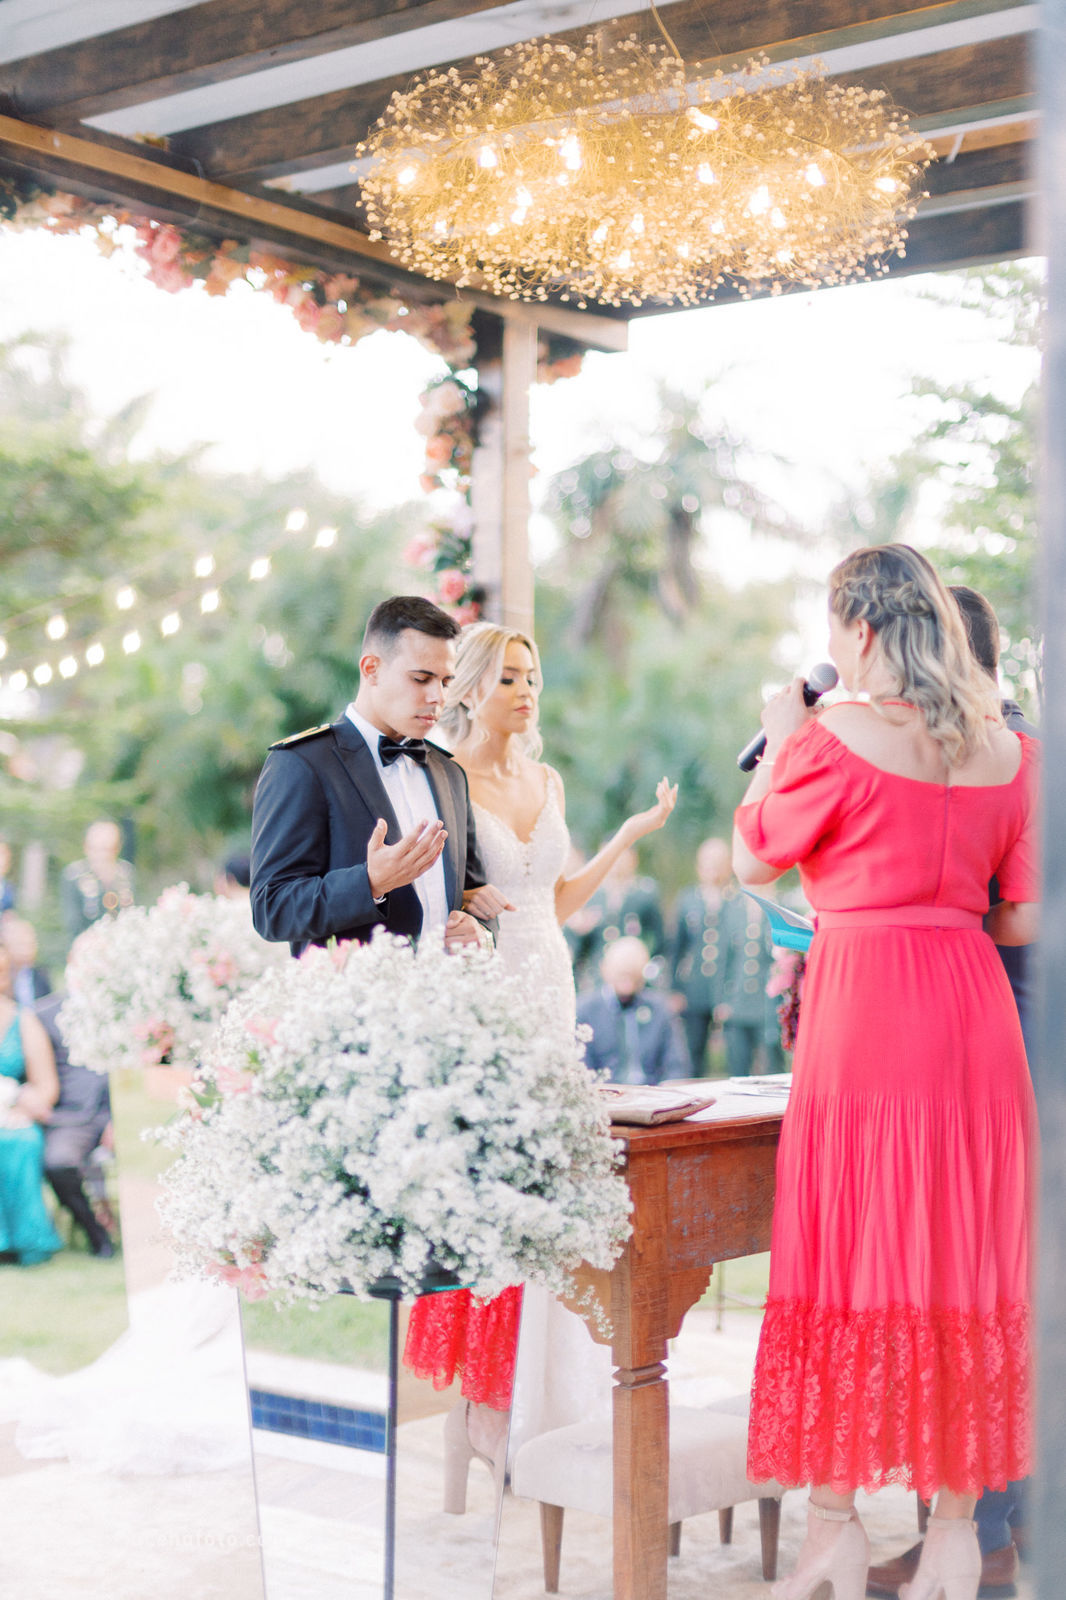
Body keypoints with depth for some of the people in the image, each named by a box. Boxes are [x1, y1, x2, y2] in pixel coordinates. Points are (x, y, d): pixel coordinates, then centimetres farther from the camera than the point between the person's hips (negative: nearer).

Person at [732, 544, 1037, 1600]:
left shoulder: (835, 738, -9)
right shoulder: (1006, 748, 6)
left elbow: (752, 860, 4)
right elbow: (1023, 920, 7)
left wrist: (780, 740, 14)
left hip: (860, 1011, -5)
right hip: (974, 1013, 5)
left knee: (848, 1260, 5)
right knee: (962, 1266, 10)